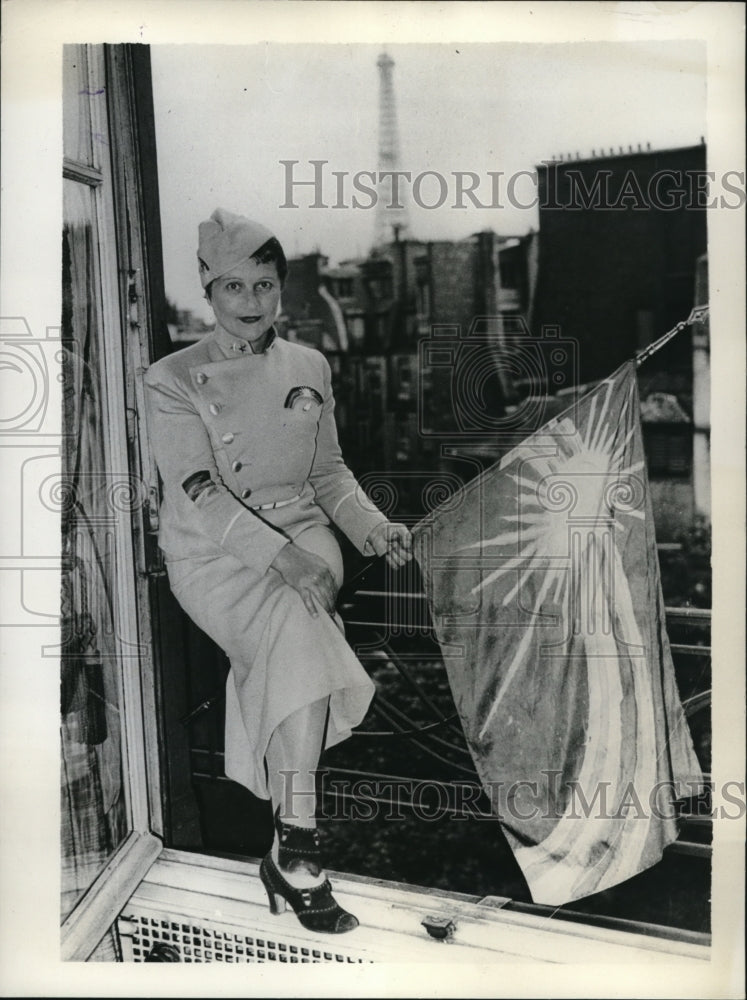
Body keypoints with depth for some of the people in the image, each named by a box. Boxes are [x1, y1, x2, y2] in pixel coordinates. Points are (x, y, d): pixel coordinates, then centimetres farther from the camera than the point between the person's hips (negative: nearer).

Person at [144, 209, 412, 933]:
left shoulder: (309, 367, 12)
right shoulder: (173, 379, -1)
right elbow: (200, 492, -13)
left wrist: (372, 526, -3)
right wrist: (282, 558, -26)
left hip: (302, 531, 3)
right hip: (212, 549, -3)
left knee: (293, 640, -28)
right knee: (300, 633, -30)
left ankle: (286, 852, -14)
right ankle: (298, 849, -22)